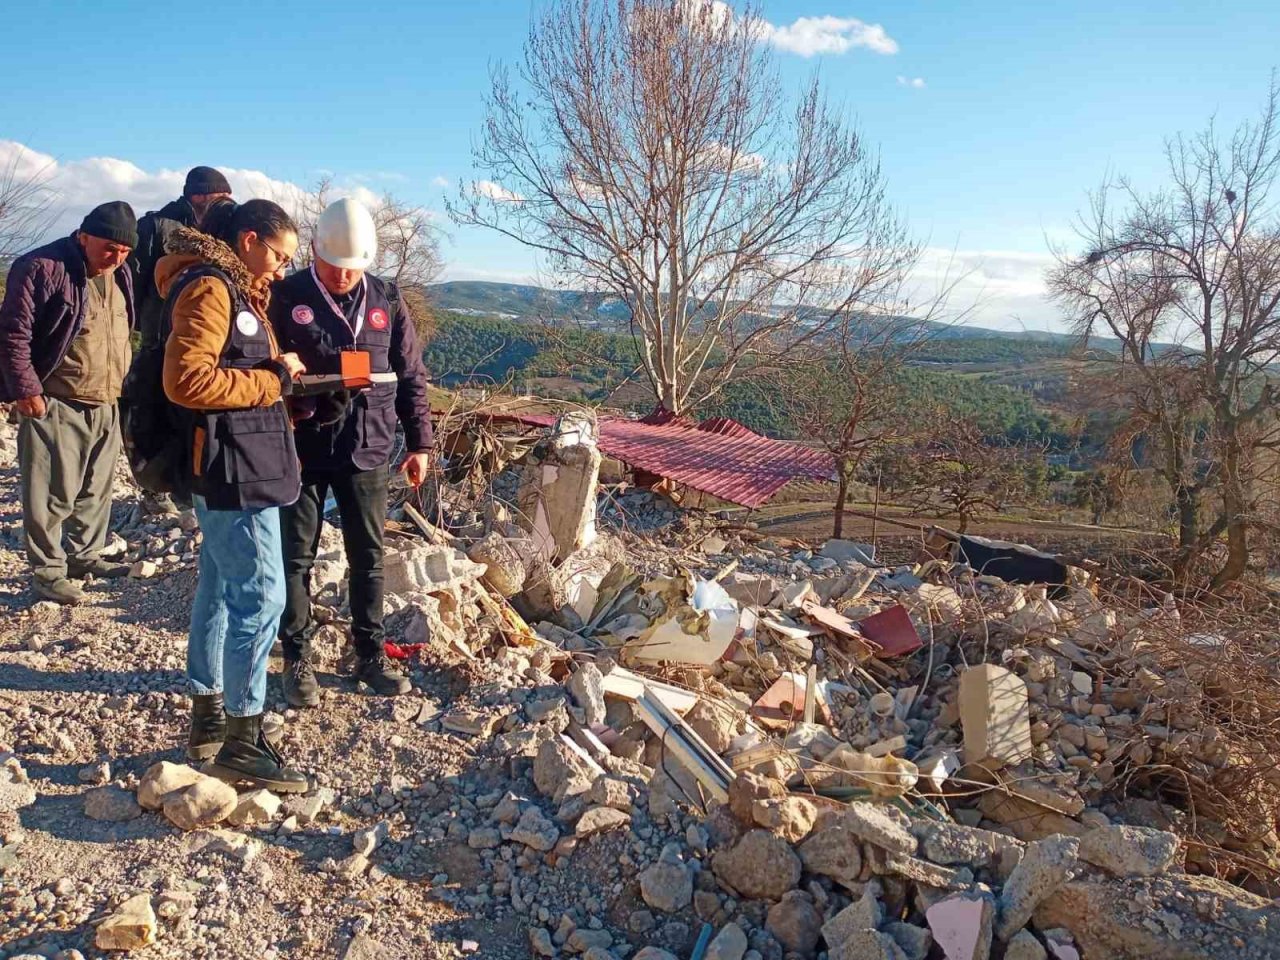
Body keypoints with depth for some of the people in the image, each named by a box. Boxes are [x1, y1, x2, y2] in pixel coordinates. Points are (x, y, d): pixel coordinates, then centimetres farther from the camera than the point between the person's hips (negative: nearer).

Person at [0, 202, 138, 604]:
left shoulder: (118, 273, 9)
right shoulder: (43, 267, -13)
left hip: (106, 407, 7)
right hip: (55, 406, -7)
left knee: (97, 489, 16)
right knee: (52, 493, -1)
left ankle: (85, 555, 30)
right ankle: (48, 571, 10)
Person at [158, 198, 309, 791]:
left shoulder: (234, 289, 18)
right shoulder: (209, 287, -13)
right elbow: (187, 380, -24)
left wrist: (280, 375, 4)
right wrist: (274, 378, -16)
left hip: (235, 471, 11)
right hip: (234, 473, -11)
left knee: (219, 591, 16)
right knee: (260, 597, -7)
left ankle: (208, 718, 28)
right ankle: (241, 741, 3)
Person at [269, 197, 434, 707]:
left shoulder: (387, 301, 4)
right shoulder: (285, 297, -3)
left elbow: (412, 379, 7)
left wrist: (419, 444, 6)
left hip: (368, 451, 2)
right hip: (302, 451, -2)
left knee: (369, 557, 11)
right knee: (296, 557, 7)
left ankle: (370, 653, 25)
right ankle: (297, 657, 22)